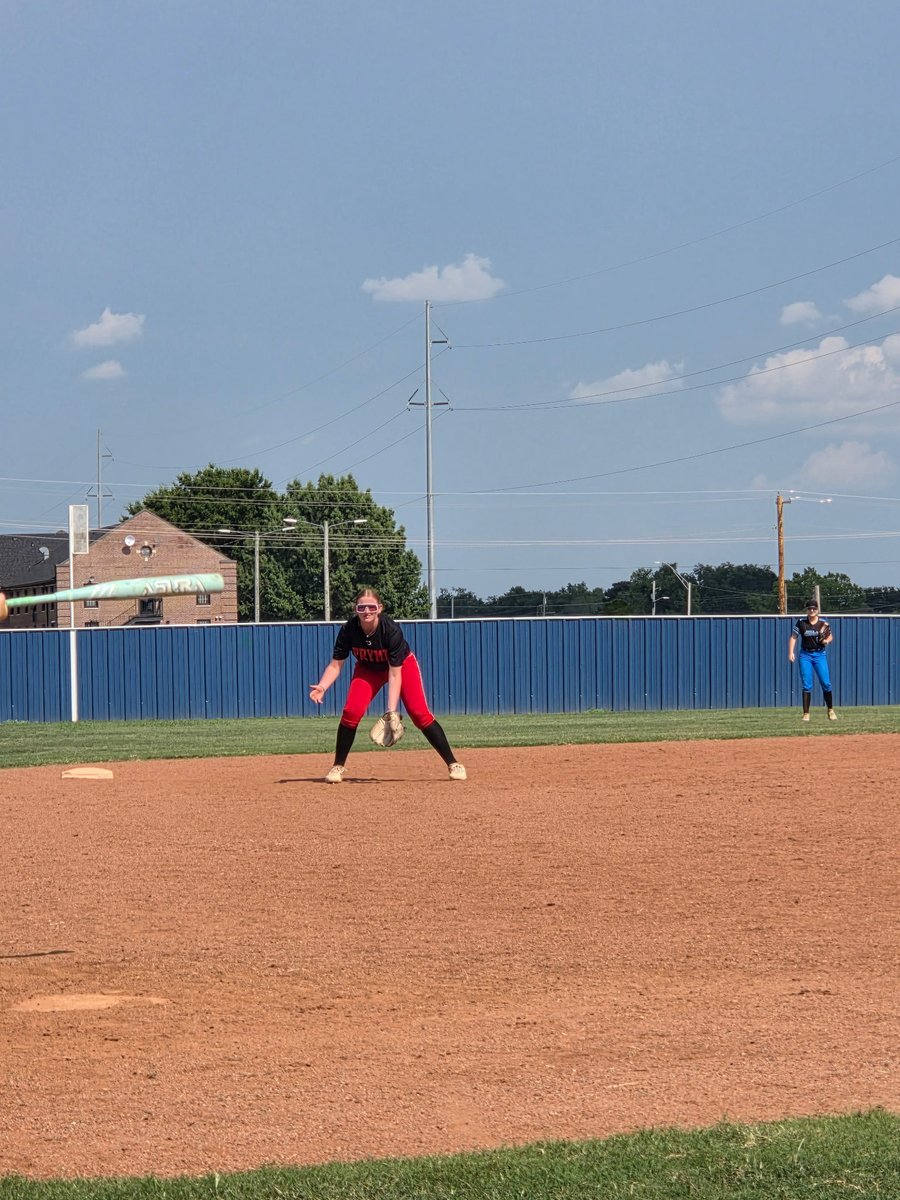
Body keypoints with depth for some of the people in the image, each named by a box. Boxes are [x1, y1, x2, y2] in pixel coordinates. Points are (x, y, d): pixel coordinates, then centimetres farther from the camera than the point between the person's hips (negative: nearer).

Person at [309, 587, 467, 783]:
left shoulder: (392, 630, -35)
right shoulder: (348, 630, -27)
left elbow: (394, 674, -34)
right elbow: (336, 665, -21)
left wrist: (391, 711, -40)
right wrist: (322, 687, -41)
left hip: (402, 665, -2)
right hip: (368, 669, 2)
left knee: (420, 714, -14)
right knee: (351, 711, -17)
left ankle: (453, 764, -7)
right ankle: (338, 766, -2)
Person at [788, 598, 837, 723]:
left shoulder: (823, 623, -2)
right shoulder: (801, 622, -3)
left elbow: (830, 636, 10)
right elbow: (794, 637, 1)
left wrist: (827, 640, -12)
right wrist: (791, 652, -9)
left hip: (819, 654, 0)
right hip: (805, 655, 0)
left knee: (826, 683, -4)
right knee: (806, 685, -3)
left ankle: (830, 711, 12)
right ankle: (806, 714, 2)